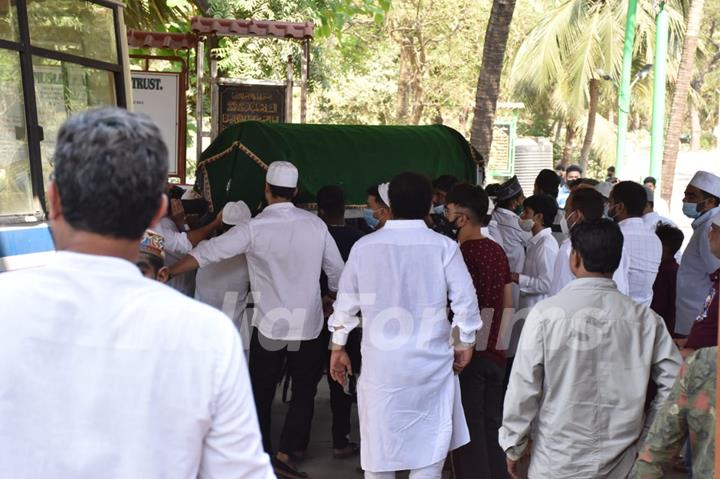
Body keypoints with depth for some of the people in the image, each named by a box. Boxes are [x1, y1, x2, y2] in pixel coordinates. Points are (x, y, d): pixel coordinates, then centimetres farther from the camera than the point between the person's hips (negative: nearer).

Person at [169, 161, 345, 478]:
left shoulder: (254, 228, -11)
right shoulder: (315, 224, -4)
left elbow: (207, 253, -9)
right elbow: (336, 270, 3)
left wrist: (168, 272, 0)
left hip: (270, 324, -1)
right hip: (309, 324, 1)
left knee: (261, 392, 13)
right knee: (304, 390, 14)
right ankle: (288, 452, 9)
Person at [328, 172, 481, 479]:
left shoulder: (364, 246, -3)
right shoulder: (444, 247, -8)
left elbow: (346, 301, 5)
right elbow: (465, 300, -7)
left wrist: (338, 347, 17)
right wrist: (465, 342, 9)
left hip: (381, 363, 1)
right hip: (430, 363, -1)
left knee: (379, 445, 13)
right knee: (429, 447, 10)